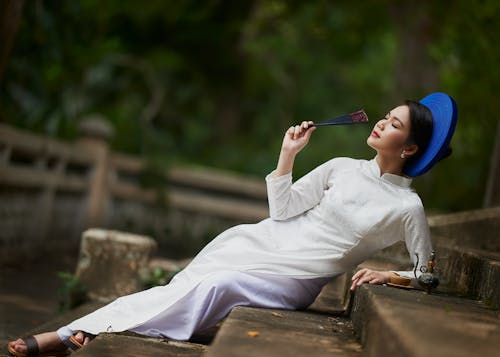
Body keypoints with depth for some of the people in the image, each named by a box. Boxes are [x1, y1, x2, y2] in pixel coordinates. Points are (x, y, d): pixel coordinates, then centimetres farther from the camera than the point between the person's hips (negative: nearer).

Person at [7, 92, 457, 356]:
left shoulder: (408, 207, -2)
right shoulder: (343, 168, 9)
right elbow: (282, 209, 5)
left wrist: (390, 274, -13)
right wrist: (288, 154, -3)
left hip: (294, 279, -4)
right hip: (259, 242, 4)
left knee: (218, 286, -28)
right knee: (180, 288, -16)